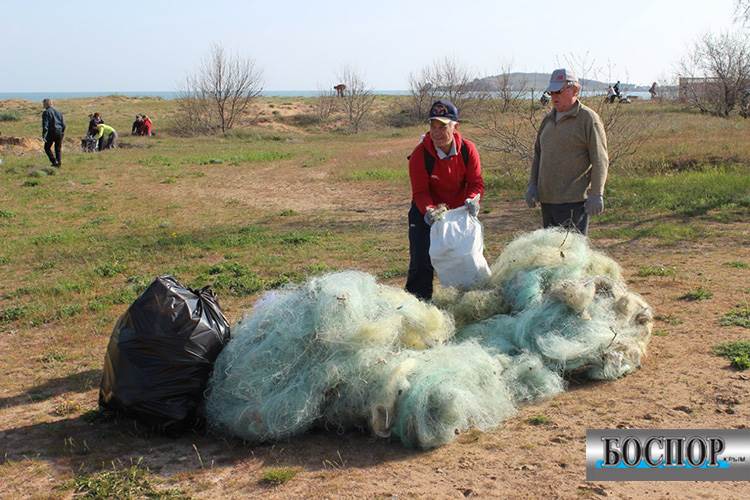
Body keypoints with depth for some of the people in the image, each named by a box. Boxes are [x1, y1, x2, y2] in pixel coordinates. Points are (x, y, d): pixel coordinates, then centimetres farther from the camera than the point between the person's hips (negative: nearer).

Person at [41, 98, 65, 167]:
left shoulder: (46, 112, -4)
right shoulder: (58, 112, 13)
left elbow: (45, 125, -13)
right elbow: (63, 124, 12)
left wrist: (43, 135, -14)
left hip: (51, 132, -5)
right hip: (59, 132, 5)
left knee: (47, 147, 9)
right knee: (58, 149, 13)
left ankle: (54, 162, -2)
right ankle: (59, 162, 7)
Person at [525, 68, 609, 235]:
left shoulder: (588, 119, -6)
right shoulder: (548, 119, 15)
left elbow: (600, 161, -10)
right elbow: (538, 154, 21)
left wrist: (596, 195, -16)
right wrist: (532, 185, 11)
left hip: (573, 201, -7)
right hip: (547, 198, 7)